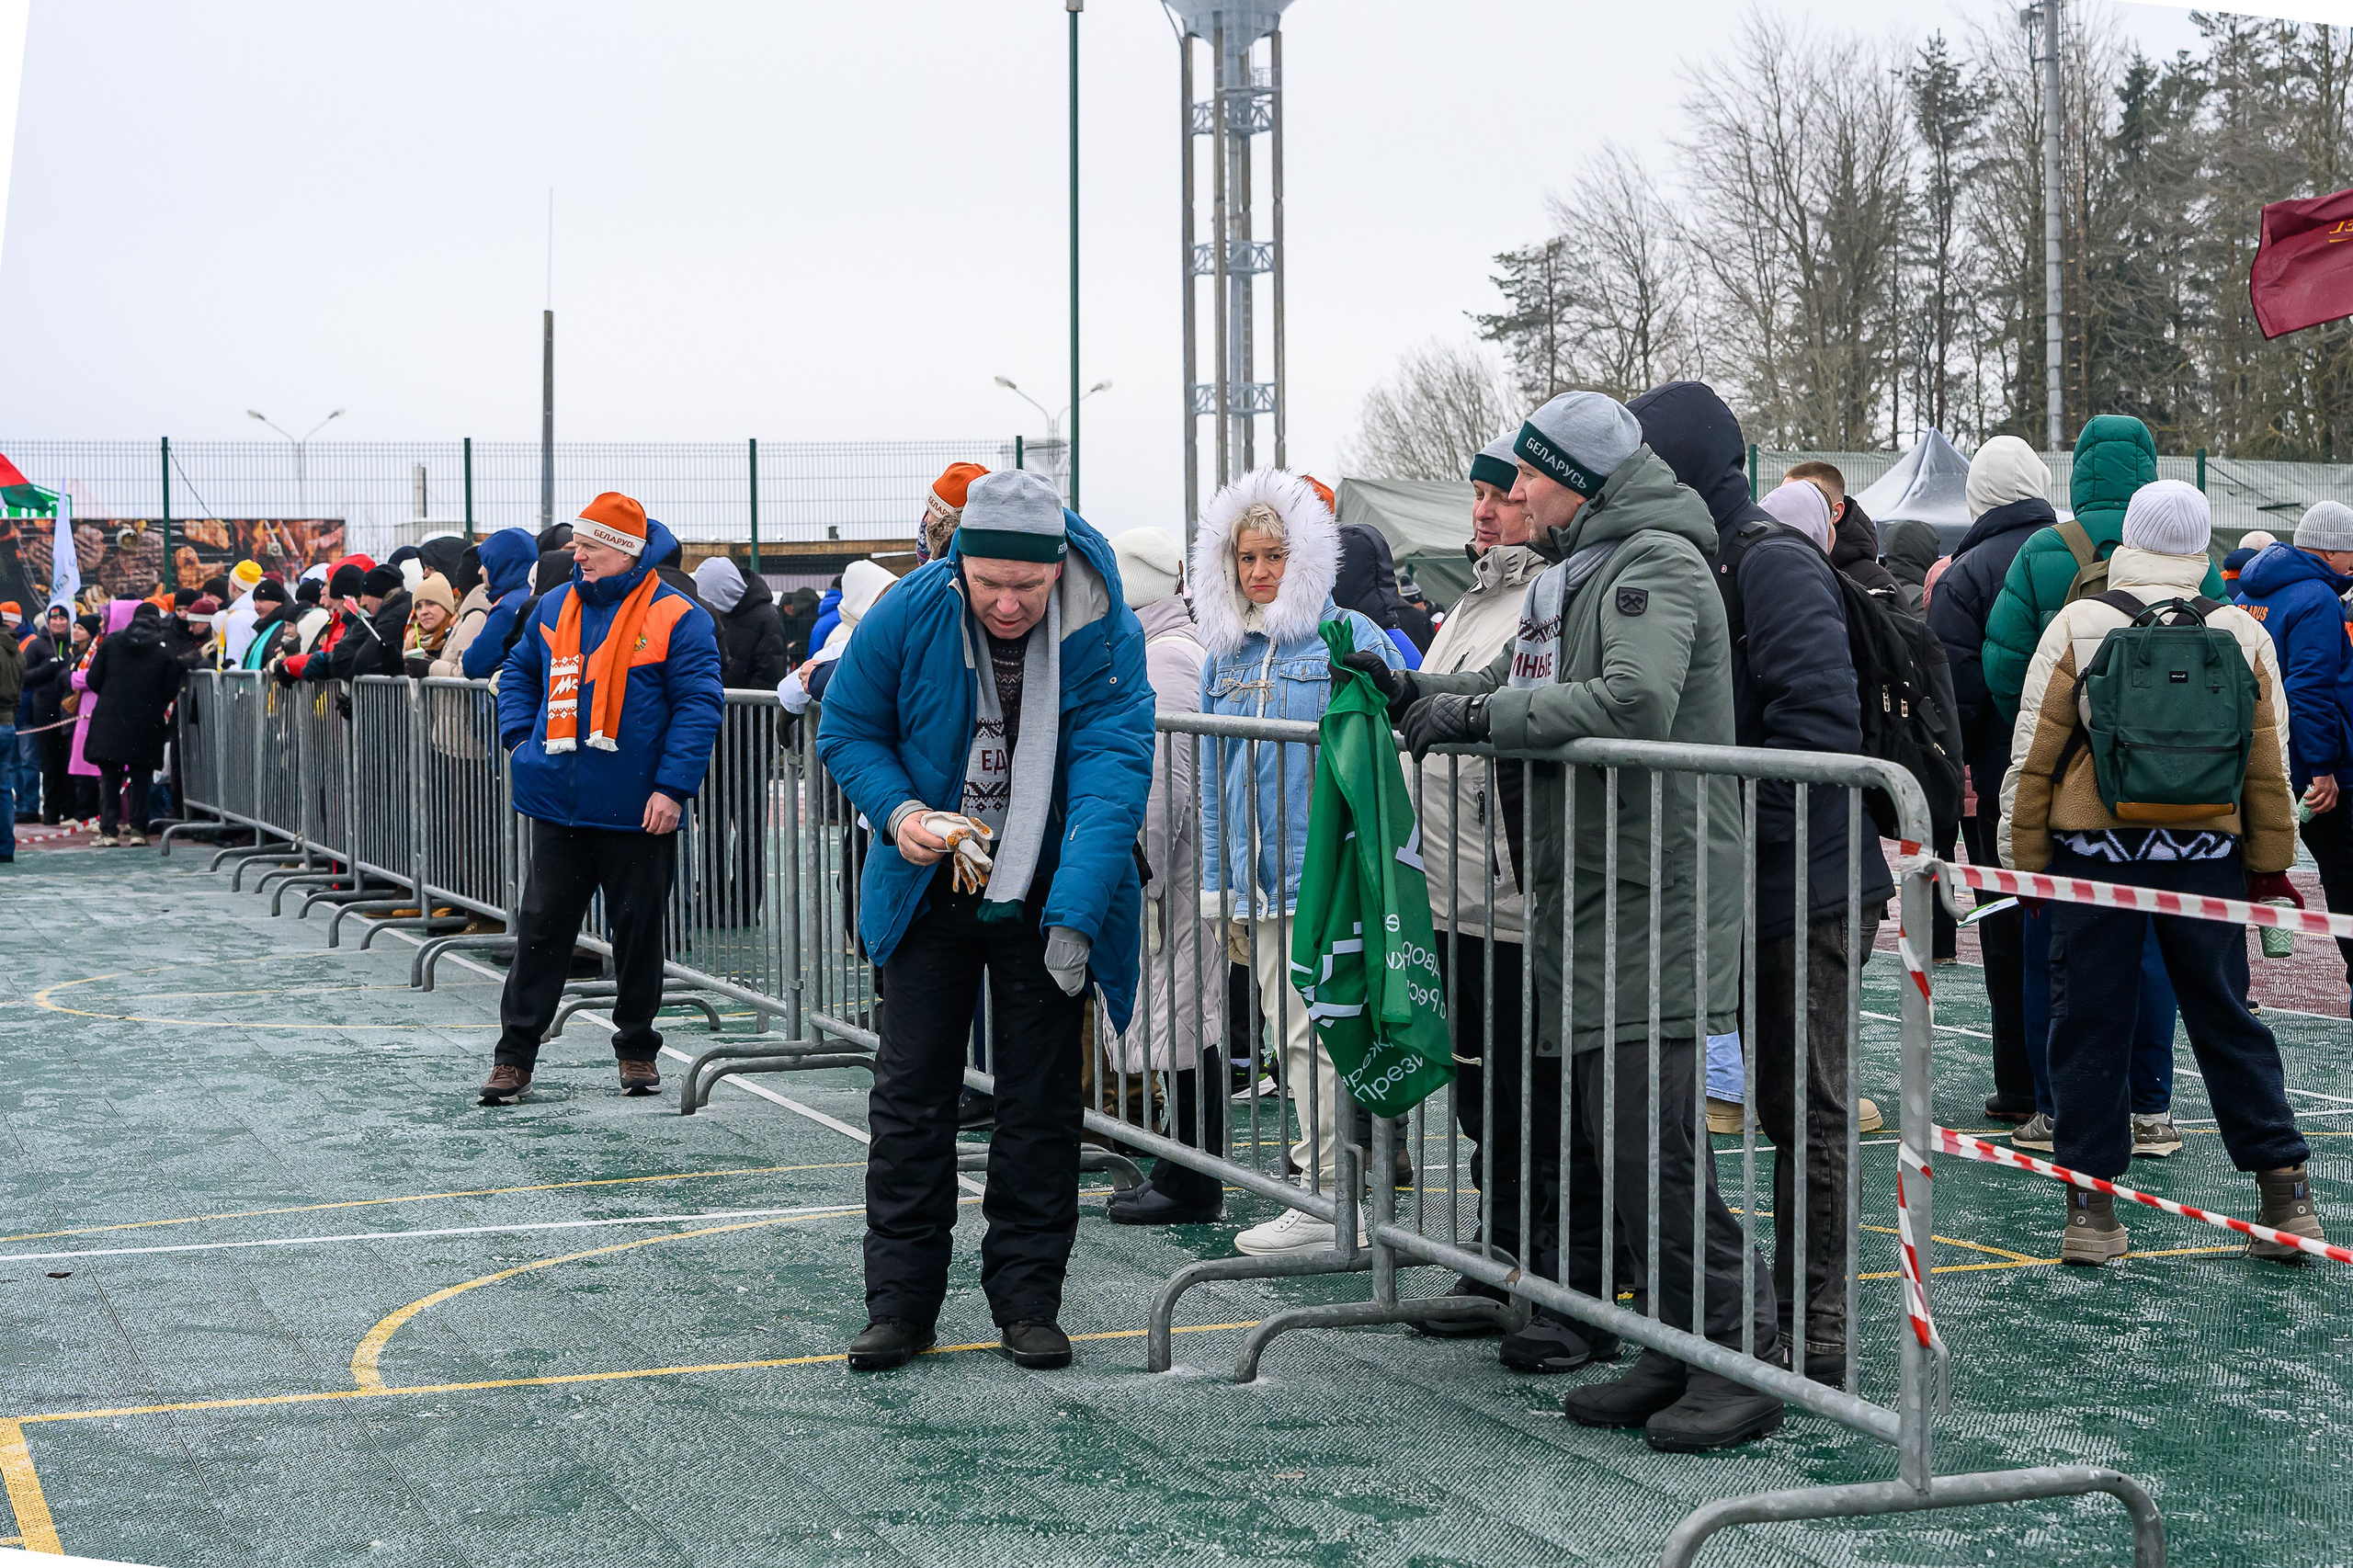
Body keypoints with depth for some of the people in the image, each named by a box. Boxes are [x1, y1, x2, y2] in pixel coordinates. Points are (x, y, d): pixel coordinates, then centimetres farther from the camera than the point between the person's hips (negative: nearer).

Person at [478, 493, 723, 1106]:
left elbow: (698, 706, -11)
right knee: (541, 929, 6)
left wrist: (673, 786, -18)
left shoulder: (676, 618, -8)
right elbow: (518, 671, 25)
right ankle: (514, 1057, 10)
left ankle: (637, 1050, 21)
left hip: (637, 813, -4)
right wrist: (521, 738, 9)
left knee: (638, 933, 8)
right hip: (558, 807, 4)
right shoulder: (555, 607, 9)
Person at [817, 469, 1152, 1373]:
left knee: (1041, 1104, 5)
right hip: (929, 892, 1)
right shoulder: (906, 616, -13)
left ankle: (1027, 1301, 16)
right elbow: (846, 730, 0)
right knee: (910, 1096, 3)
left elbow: (1114, 765, -24)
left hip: (1047, 899, -1)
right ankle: (901, 1301, 12)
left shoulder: (1104, 634, -18)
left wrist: (1074, 916, -35)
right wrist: (898, 811, -20)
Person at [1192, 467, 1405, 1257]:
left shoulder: (1351, 639, -3)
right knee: (1286, 1027, 10)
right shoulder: (1224, 651, 15)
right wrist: (1219, 886, 15)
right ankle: (1321, 1145, 22)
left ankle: (1324, 1200, -4)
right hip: (1256, 871, 6)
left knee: (1311, 1027, -7)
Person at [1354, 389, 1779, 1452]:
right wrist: (1412, 693, 12)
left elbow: (1634, 702, -26)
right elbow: (1514, 689, 27)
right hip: (1581, 902, 10)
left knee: (1647, 1136, -12)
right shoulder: (1569, 577, 20)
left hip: (1654, 904, -10)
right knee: (1591, 1134, 10)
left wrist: (1478, 714, -20)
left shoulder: (1657, 565, -11)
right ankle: (1679, 1354, 17)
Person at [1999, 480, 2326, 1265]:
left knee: (2090, 1024, 3)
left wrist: (2023, 858, 5)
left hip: (2094, 853, -2)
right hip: (2207, 857, 2)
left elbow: (2033, 756, -2)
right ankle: (2284, 1194, 11)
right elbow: (2270, 765, 8)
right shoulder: (2243, 635, 4)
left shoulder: (2077, 626, -3)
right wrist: (2270, 863, 18)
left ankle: (2091, 1207, 4)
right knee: (2227, 1020, 11)